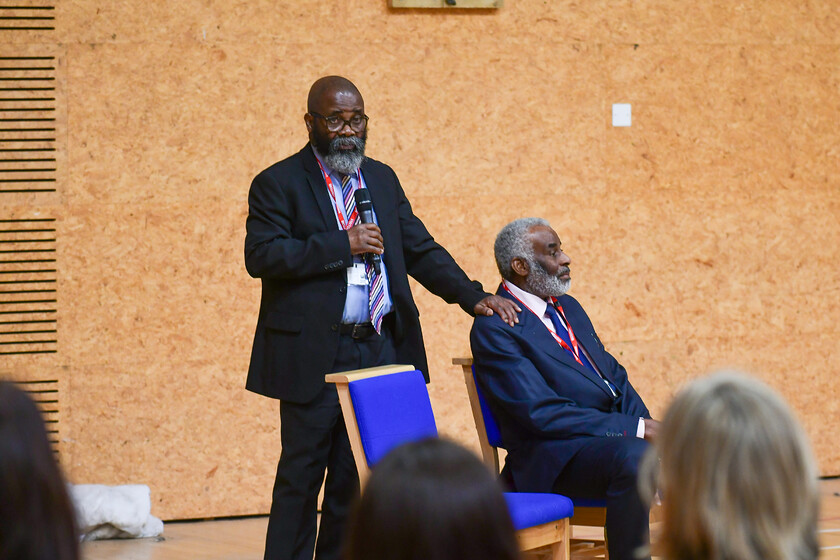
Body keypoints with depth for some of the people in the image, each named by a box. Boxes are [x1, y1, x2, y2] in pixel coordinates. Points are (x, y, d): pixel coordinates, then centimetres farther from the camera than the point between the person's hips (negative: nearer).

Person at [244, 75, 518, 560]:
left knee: (359, 473, 7)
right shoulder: (279, 184, -2)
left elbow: (421, 250, 16)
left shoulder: (382, 179, 16)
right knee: (302, 472, -2)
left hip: (379, 350, 5)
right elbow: (261, 256, -14)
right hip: (315, 354, -5)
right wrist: (341, 245, -16)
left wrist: (474, 297, 3)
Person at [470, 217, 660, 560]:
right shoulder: (493, 329, -10)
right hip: (553, 459, -9)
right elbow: (543, 414, -17)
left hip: (615, 437, 9)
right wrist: (635, 430, -19)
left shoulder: (567, 308, 19)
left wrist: (648, 426, -4)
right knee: (632, 456, -36)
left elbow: (616, 378, 19)